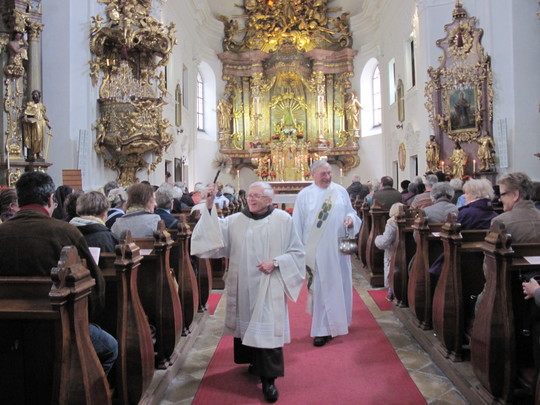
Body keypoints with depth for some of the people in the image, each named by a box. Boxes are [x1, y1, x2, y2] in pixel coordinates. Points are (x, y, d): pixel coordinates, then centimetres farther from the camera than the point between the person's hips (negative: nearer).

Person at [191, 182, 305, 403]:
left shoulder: (283, 220, -3)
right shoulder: (236, 220, 3)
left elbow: (296, 251, 0)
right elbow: (215, 234, -12)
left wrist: (275, 262, -15)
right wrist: (210, 207, -23)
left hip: (268, 286, -3)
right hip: (243, 285, 3)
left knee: (267, 328, -3)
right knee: (247, 324, 15)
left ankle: (269, 378, 8)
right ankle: (255, 362, 38)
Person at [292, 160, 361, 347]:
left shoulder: (341, 191, 6)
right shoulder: (304, 195, 0)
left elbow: (351, 212, 12)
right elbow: (298, 224, 1)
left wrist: (351, 219, -12)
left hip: (338, 247, 3)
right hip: (317, 249, -3)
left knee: (339, 284, 12)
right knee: (320, 288, 1)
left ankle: (337, 320, 32)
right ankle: (322, 329, 8)